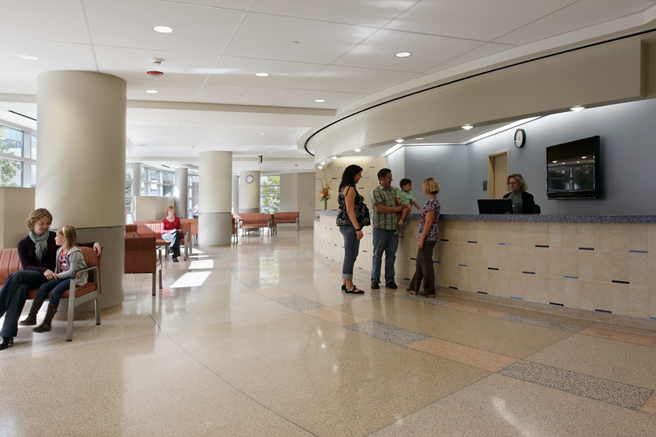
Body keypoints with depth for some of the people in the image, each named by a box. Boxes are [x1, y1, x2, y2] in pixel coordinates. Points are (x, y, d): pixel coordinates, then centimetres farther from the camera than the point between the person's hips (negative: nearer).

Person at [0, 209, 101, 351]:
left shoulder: (54, 237, 9)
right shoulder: (23, 243, 11)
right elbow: (26, 266, 1)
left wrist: (93, 244, -4)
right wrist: (44, 270, -19)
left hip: (49, 277, -1)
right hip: (30, 277, 1)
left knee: (17, 275, -30)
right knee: (20, 290, -34)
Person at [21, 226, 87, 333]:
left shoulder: (75, 252, -14)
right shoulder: (60, 251, 14)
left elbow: (72, 271, -17)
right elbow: (58, 267, 22)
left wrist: (58, 275, -11)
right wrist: (55, 274, 4)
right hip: (62, 277, 9)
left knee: (55, 291, -26)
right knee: (43, 287, -8)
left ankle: (47, 323, -21)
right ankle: (31, 317, -5)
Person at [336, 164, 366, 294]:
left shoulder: (345, 188, 18)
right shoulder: (350, 189, -13)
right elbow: (350, 211, -20)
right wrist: (358, 228, -22)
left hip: (346, 225, 10)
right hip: (349, 225, -10)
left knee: (350, 255, 15)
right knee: (350, 255, -5)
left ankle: (346, 283, 22)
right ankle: (349, 286, 1)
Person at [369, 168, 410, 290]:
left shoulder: (394, 190, 16)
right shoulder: (375, 192, -3)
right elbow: (380, 208, -13)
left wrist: (408, 204, 3)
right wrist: (396, 209, -5)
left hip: (394, 227, 5)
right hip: (380, 228, -5)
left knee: (391, 254, 7)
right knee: (378, 254, 1)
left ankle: (390, 280, 14)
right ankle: (375, 280, 10)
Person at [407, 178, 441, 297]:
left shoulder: (431, 201, -17)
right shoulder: (434, 200, 14)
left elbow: (428, 222, -21)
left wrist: (422, 239, -18)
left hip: (427, 237, -10)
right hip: (428, 237, 10)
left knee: (426, 263, -1)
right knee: (420, 262, 16)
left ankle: (429, 290, 7)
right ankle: (414, 287, 25)